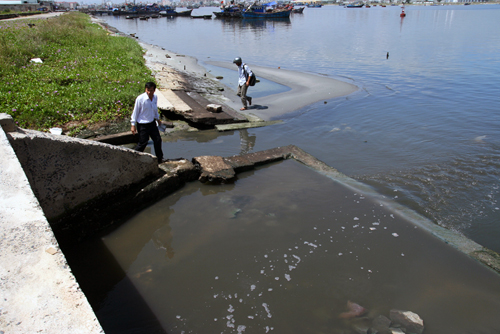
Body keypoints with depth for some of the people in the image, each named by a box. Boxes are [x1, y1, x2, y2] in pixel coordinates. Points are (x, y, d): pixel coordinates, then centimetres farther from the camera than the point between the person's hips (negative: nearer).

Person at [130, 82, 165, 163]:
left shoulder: (155, 97, -2)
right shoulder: (140, 98, -20)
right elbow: (135, 111, -12)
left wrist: (157, 118, 27)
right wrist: (133, 125, -11)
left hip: (152, 123, 6)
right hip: (142, 124, -6)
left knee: (157, 139, 11)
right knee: (143, 143, 0)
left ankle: (160, 158, 30)